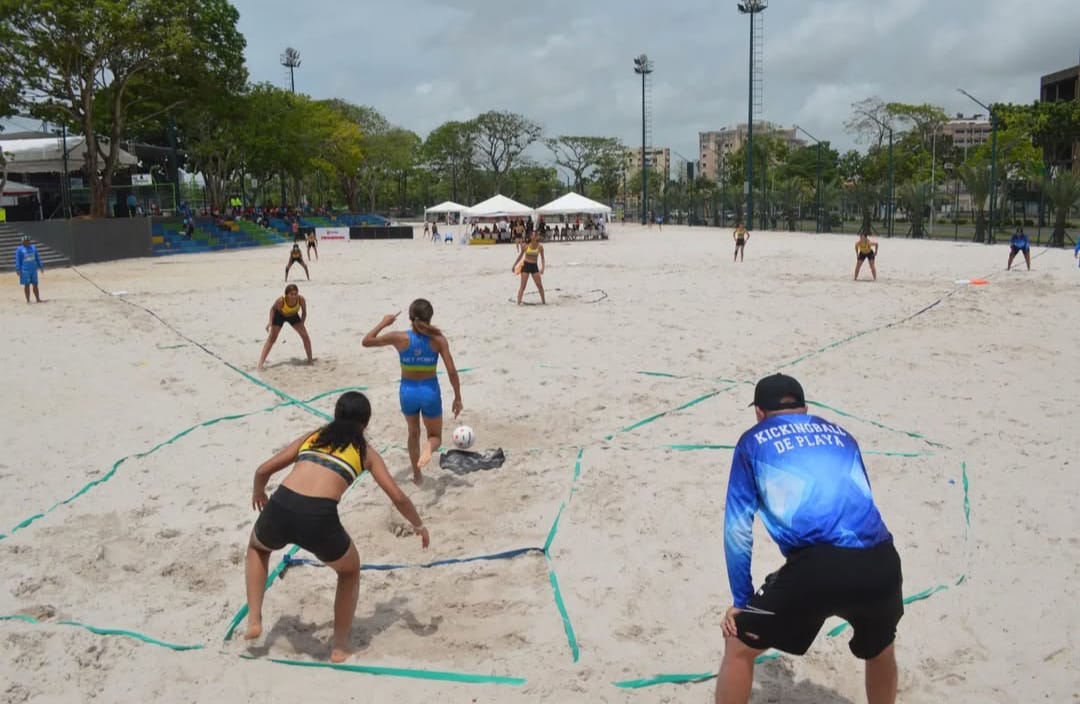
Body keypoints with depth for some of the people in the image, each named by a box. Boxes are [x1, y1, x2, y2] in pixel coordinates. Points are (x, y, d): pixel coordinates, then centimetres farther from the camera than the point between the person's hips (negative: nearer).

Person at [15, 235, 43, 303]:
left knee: (35, 285, 7)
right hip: (25, 270, -4)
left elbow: (37, 258, 15)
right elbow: (17, 260, -4)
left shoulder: (33, 247, 10)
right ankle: (28, 300, 6)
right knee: (27, 285, 1)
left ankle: (38, 299, 11)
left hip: (33, 269, 4)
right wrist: (18, 269, -10)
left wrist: (40, 266, 12)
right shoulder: (19, 249, -3)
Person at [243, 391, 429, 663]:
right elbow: (398, 497, 17)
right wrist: (419, 525, 35)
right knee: (350, 571, 31)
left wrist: (258, 492, 46)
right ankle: (340, 646, 32)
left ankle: (254, 620, 30)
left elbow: (263, 470, 25)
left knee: (256, 546, 40)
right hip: (319, 518, -2)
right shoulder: (365, 451, 19)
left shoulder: (312, 436, 25)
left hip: (280, 508, 2)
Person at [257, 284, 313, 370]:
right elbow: (273, 308, -17)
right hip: (280, 315, -2)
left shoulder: (301, 299, -34)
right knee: (271, 339, -6)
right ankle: (260, 363, -6)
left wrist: (302, 324, -22)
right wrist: (270, 322, -25)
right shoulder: (281, 300, -39)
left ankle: (310, 359, 12)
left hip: (293, 315, 2)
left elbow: (304, 312, -15)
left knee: (305, 336, -4)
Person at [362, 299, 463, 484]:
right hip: (430, 392, -1)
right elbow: (452, 371, -13)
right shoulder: (438, 339, -13)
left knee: (413, 433, 27)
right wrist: (458, 398, -3)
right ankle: (428, 448, -19)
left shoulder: (400, 338, -12)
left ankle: (417, 475, 34)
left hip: (408, 391, 1)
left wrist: (383, 323, 9)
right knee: (435, 436, 17)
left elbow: (366, 341, -1)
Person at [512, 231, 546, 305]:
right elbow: (520, 256, 5)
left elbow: (542, 258, 5)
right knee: (523, 286, -6)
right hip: (526, 265, -2)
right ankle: (518, 302, -3)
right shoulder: (526, 246, -7)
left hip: (534, 266, 2)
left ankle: (543, 301, 18)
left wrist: (542, 268, -8)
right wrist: (514, 266, 7)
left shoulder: (540, 247, -4)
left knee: (540, 285, 3)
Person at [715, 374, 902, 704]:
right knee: (880, 650, 34)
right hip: (881, 563, 4)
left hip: (816, 566, -4)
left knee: (739, 646, 18)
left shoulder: (754, 441, 17)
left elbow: (738, 529, 13)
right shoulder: (841, 434, 28)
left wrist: (741, 600, 22)